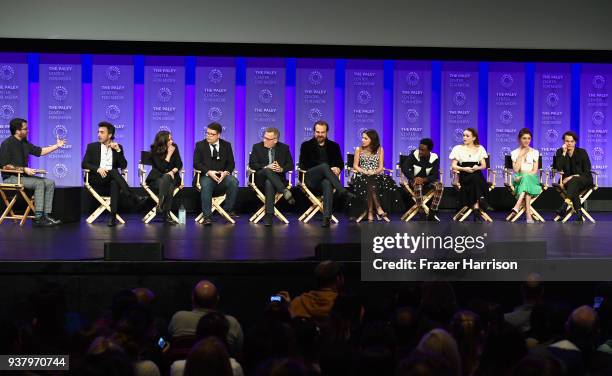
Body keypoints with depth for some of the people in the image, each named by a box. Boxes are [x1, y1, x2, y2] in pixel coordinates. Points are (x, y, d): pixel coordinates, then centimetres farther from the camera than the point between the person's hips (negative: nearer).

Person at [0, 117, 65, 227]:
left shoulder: (24, 143, 11)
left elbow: (40, 151, 19)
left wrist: (57, 146, 14)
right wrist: (24, 169, -23)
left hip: (23, 175, 8)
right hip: (11, 178, -8)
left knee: (50, 183, -6)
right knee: (39, 183, -27)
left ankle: (46, 215, -14)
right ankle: (38, 218, -29)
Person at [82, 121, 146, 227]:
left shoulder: (117, 147, 14)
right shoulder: (92, 147, 12)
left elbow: (123, 166, 5)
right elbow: (84, 164, 1)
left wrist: (118, 150, -7)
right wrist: (98, 169, -17)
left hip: (111, 179, 1)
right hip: (96, 179, -1)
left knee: (115, 183, -38)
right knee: (114, 171, -34)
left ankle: (113, 216, -46)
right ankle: (135, 199, -39)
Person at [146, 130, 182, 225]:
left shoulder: (174, 147, 1)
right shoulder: (155, 151, -10)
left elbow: (179, 164, 5)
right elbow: (161, 168, -16)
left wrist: (173, 171, -14)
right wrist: (169, 154, -20)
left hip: (171, 176, 3)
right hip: (157, 178, -3)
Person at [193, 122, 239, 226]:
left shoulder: (226, 145, 10)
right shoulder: (200, 145, 5)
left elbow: (231, 163, 7)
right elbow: (196, 163, -4)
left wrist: (226, 172, -16)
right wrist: (209, 172, -21)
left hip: (222, 176, 2)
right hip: (206, 176, -2)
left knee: (233, 181, -30)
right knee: (206, 184, -37)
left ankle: (228, 209, -13)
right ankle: (207, 216, -33)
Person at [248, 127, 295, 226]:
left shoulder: (284, 148, 8)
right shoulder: (257, 147, 6)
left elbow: (290, 165, 5)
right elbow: (252, 164, -4)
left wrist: (281, 169, -18)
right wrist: (266, 167, -20)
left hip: (277, 178, 0)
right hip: (260, 178, 0)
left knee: (269, 183, -38)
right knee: (267, 171, -36)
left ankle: (269, 216, -44)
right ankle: (285, 192, -44)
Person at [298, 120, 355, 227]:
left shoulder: (334, 146, 18)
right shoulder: (306, 145, 12)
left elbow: (340, 163, 16)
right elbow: (303, 165, 0)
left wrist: (338, 169, -12)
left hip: (327, 179, 1)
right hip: (310, 179, -1)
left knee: (327, 183, -38)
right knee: (324, 166, -33)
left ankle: (327, 217, -50)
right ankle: (343, 192, -42)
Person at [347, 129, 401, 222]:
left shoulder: (379, 150, 9)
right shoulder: (359, 150, 9)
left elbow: (381, 167, 6)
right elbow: (355, 166, 6)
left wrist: (374, 172, -15)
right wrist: (365, 172, -11)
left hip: (376, 175, 1)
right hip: (362, 176, -1)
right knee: (369, 185, -37)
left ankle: (371, 212, -30)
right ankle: (379, 209, -30)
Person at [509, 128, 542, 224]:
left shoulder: (535, 152, 12)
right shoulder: (515, 153, 11)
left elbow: (535, 170, 2)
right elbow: (516, 170, -3)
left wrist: (524, 176, -13)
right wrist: (521, 156, -4)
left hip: (532, 178, 0)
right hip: (518, 178, 0)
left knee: (526, 178, -38)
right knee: (526, 178, -38)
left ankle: (517, 206, -50)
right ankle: (528, 214, -47)